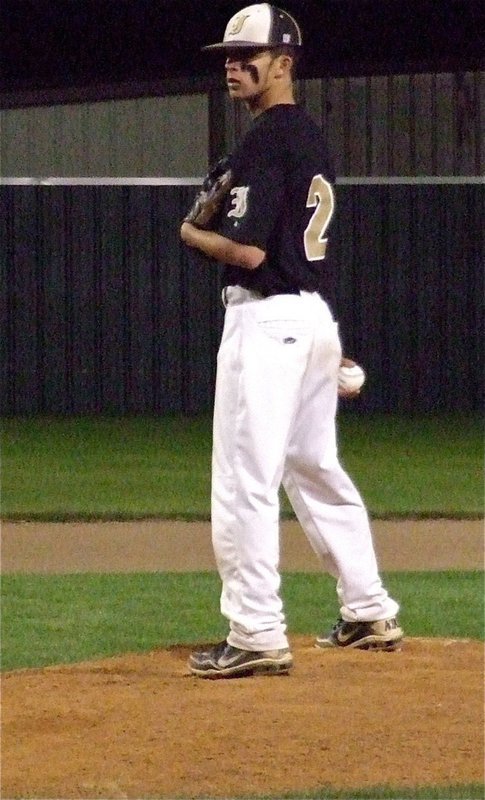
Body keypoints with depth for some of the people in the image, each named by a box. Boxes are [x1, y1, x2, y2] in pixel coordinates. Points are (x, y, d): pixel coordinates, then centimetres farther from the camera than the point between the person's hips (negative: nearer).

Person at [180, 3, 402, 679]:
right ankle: (370, 615, 24)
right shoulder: (312, 138, 16)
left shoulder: (264, 141, -14)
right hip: (317, 313, 10)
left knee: (245, 482, -9)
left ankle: (257, 636, -12)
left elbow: (248, 250, -20)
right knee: (316, 470, 19)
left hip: (267, 318, -10)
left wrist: (193, 236, -4)